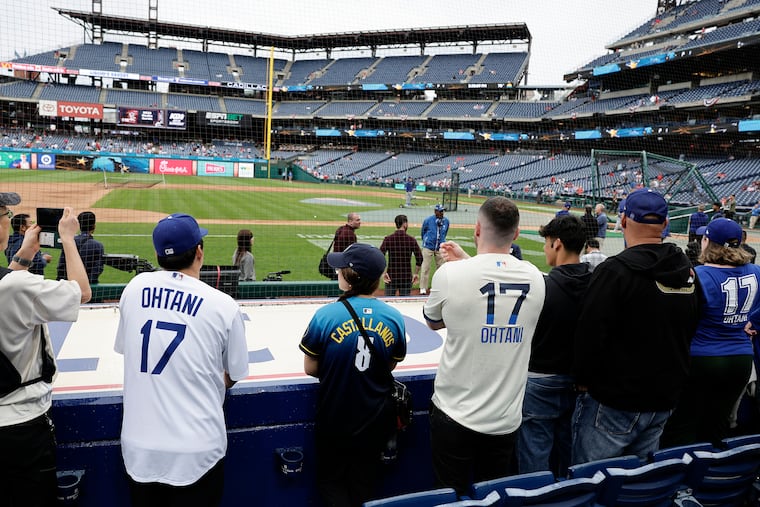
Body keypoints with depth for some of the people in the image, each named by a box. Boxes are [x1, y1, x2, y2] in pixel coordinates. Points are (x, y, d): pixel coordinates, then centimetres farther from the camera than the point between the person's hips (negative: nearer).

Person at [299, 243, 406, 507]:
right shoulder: (394, 318, -11)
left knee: (332, 480, 20)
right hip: (376, 423, 3)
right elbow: (391, 366, 1)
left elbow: (310, 369, -10)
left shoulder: (326, 316, -20)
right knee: (364, 483, 24)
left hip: (334, 421, -3)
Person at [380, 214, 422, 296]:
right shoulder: (411, 240, -3)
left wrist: (383, 272, -6)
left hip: (391, 277, 0)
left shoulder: (388, 239, -2)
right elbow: (419, 258, -7)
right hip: (407, 277, 0)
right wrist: (416, 273, 2)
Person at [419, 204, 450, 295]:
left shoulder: (446, 221, -1)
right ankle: (423, 288, 5)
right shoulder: (428, 220, -11)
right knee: (425, 267, -3)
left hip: (440, 248, 3)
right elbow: (423, 232, 6)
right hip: (428, 247, -3)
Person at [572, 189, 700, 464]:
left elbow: (590, 332, -20)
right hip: (664, 401, 8)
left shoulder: (615, 270, -20)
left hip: (614, 403, -8)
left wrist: (583, 379, -5)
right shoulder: (687, 271, 6)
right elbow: (688, 331, 16)